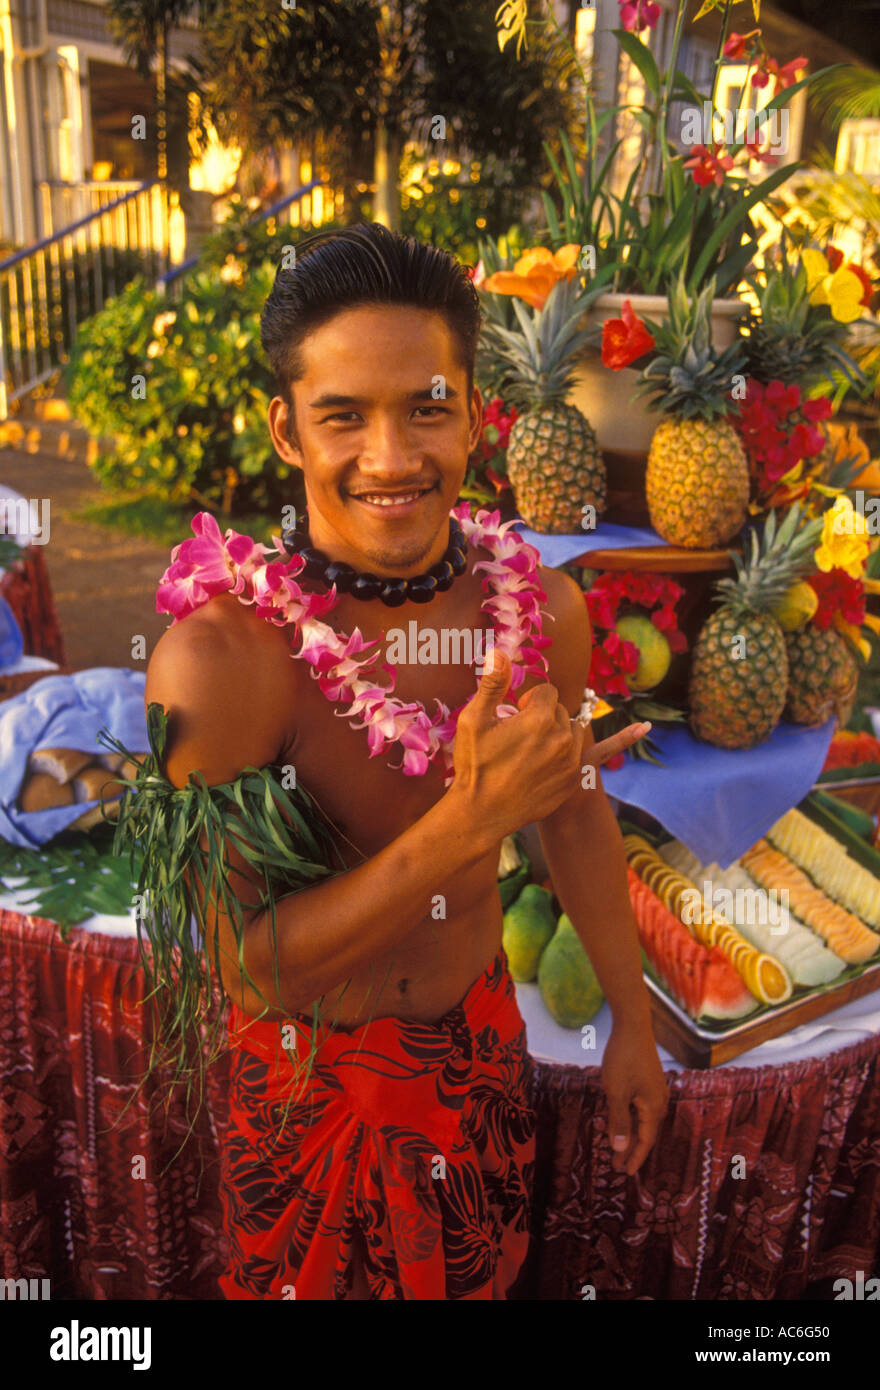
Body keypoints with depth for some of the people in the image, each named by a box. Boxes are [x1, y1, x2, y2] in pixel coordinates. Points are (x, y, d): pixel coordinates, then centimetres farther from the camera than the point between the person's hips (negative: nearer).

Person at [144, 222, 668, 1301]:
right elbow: (252, 973, -26)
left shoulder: (543, 605, -15)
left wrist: (631, 1015, 10)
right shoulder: (219, 658, -30)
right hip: (312, 1069, -3)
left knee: (480, 1274, 28)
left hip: (483, 1035, 4)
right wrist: (468, 822, -36)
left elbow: (575, 809, 1)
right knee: (316, 1277, 24)